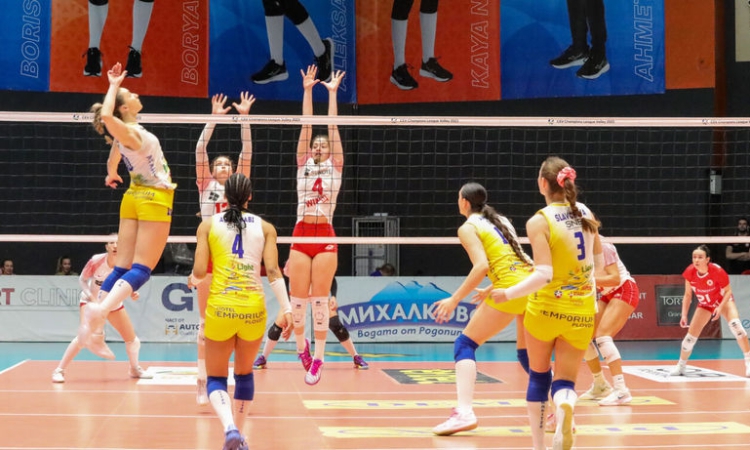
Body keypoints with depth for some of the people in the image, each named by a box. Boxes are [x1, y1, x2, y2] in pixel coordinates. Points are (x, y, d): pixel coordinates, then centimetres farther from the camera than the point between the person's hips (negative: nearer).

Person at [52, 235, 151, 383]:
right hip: (91, 300, -4)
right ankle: (59, 370, -16)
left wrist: (132, 293, -26)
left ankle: (135, 369, 32)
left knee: (131, 338, 6)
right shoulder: (96, 261, -25)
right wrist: (92, 297, -26)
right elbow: (82, 280, -12)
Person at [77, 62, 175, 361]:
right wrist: (114, 86, -25)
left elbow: (112, 163, 24)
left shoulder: (122, 134, 7)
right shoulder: (132, 133, -18)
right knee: (141, 269, -11)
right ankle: (99, 311, -30)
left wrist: (112, 176, 47)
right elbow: (106, 117, -39)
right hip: (154, 199, -8)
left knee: (122, 267, 4)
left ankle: (95, 329, -3)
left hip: (134, 197, 8)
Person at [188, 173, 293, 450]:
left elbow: (200, 270, -2)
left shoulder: (208, 225, 4)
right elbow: (273, 270, -3)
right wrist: (286, 308, -1)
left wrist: (193, 280, 20)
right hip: (254, 308, 1)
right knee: (244, 373, 22)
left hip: (220, 307, -1)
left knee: (216, 378, 8)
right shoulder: (265, 227, 7)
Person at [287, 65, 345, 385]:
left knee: (320, 299, -4)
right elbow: (306, 127, 8)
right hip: (301, 236, 2)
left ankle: (318, 360, 1)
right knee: (297, 299, 0)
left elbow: (332, 128, 6)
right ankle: (301, 345, 25)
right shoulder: (303, 165, 13)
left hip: (325, 238, -1)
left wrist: (332, 94, 4)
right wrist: (308, 91, 5)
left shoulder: (335, 167, 11)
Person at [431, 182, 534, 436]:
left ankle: (464, 412, -16)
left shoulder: (468, 228, 3)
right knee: (527, 352, 21)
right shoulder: (501, 220, 24)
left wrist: (454, 299, -8)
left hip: (511, 289, -7)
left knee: (465, 344, 1)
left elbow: (482, 266, -11)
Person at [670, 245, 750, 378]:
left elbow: (728, 291, -17)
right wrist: (684, 315, -12)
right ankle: (681, 366, 21)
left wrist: (720, 308, -31)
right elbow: (688, 295, -7)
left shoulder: (717, 271, -31)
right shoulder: (690, 272, -21)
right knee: (691, 336, -1)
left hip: (723, 301, -3)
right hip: (704, 305, 3)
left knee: (736, 325, -28)